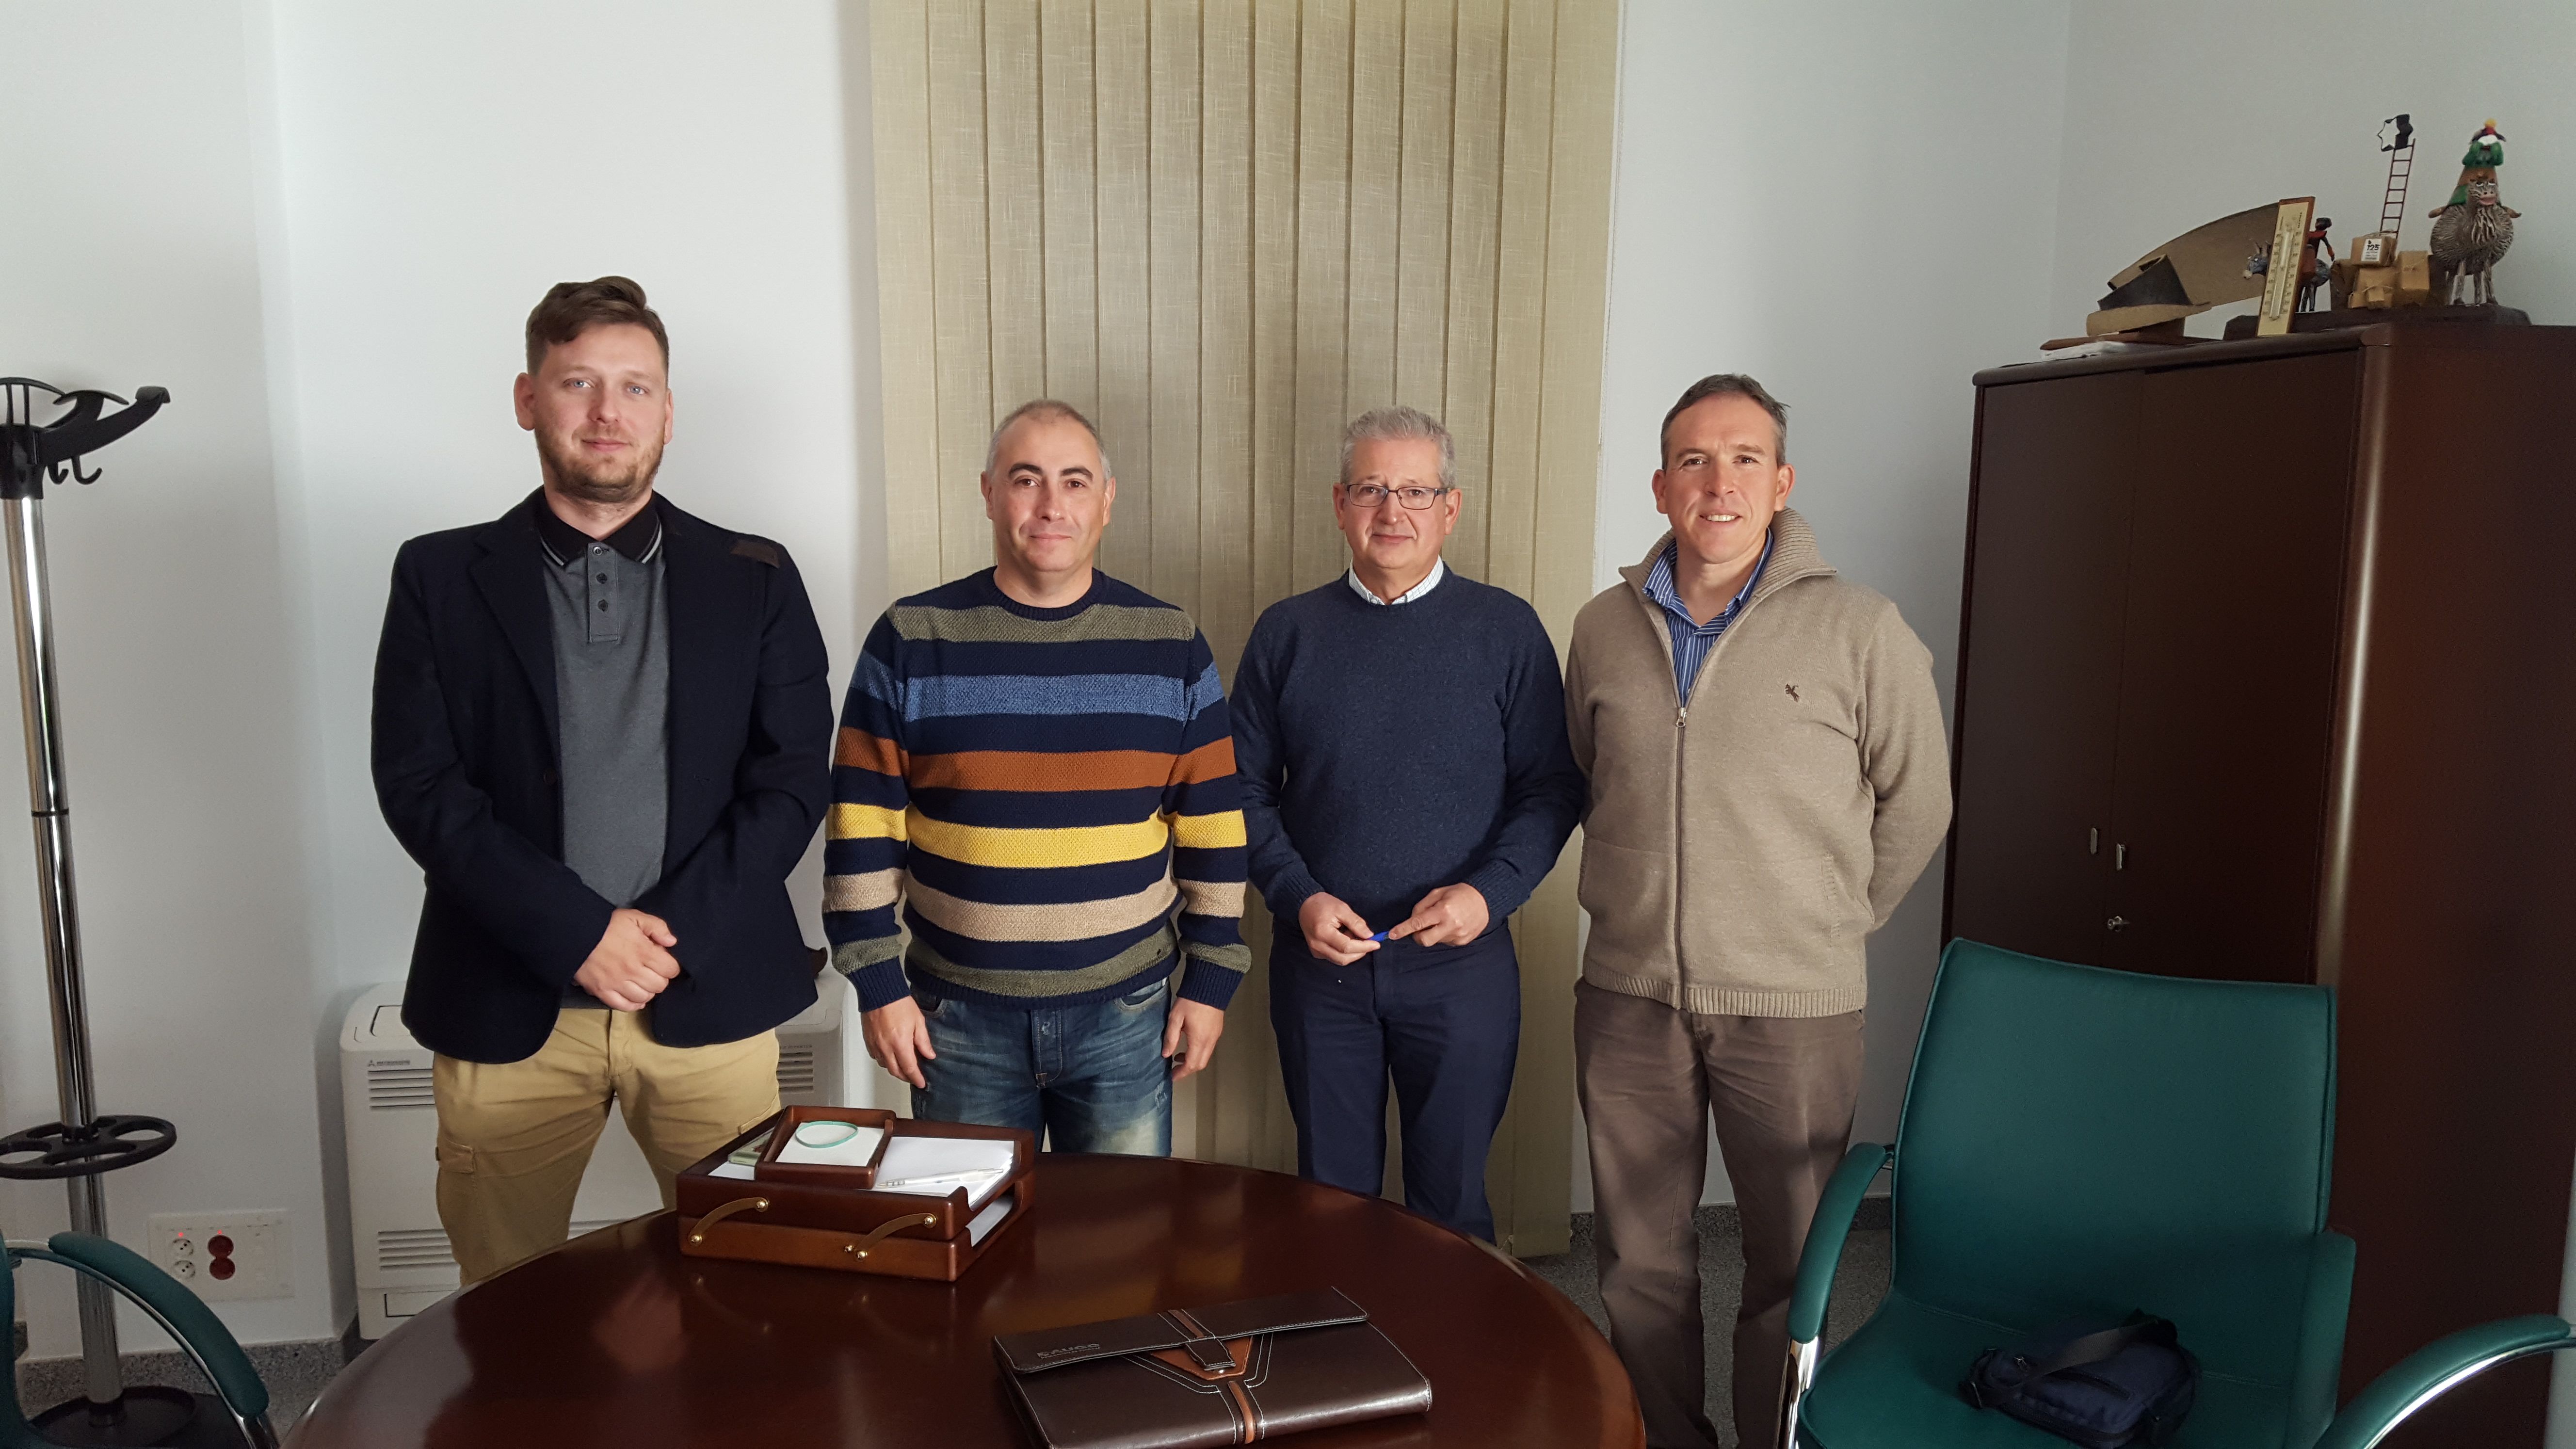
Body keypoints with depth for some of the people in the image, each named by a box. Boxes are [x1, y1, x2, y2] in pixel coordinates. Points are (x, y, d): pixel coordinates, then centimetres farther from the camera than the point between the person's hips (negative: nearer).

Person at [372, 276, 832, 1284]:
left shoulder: (753, 580, 5)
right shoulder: (442, 578, 5)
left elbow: (794, 778, 0)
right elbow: (419, 785, -3)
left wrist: (672, 931, -11)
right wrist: (579, 931, -13)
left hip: (711, 995, 0)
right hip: (507, 1004, 0)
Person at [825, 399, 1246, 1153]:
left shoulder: (1172, 646, 0)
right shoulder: (911, 640, -2)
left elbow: (1214, 828, 3)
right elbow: (863, 827, -1)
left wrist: (1210, 980, 2)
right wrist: (878, 983, -4)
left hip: (1126, 1014, 1)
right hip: (956, 1017, 0)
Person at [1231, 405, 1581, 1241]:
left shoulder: (1506, 631, -1)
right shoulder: (1287, 632, 3)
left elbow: (1551, 789, -1)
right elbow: (1247, 788, 5)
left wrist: (1490, 892, -15)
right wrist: (1298, 897, -10)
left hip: (1462, 963, -1)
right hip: (1318, 958, 1)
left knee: (1452, 1198, 12)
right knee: (1331, 1193, 15)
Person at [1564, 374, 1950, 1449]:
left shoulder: (1858, 630, -6)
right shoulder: (1606, 626, 4)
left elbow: (1916, 801, 3)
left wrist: (1836, 921, 5)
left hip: (1792, 1004, -3)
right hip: (1629, 996, 3)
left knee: (1791, 1264, 9)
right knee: (1640, 1259, 15)